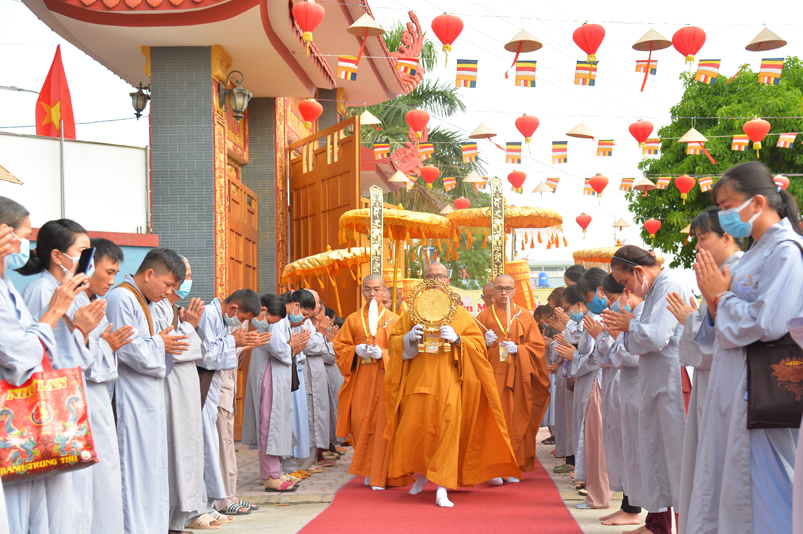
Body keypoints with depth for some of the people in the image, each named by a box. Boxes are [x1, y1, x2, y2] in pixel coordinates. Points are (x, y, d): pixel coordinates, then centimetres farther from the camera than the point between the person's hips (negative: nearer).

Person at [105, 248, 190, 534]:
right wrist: (160, 344, -6)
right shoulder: (121, 299, -13)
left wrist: (165, 345, 2)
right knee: (136, 470, -7)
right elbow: (126, 349, -22)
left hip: (149, 400, 10)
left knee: (154, 469, 12)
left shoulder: (140, 301, 18)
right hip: (131, 401, -10)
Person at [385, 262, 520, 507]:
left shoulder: (460, 314, 9)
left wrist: (457, 339, -15)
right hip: (419, 377, 2)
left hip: (449, 379, -2)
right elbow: (394, 340, 12)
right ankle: (422, 473, 26)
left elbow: (478, 343, 3)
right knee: (416, 426, 1)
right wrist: (409, 338, -9)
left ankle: (442, 487, -11)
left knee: (447, 427, -12)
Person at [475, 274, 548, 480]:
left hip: (517, 377, 0)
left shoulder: (524, 317, 9)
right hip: (491, 375, 0)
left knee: (516, 420, -1)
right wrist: (484, 343, -9)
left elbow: (538, 346, 6)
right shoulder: (484, 316, 10)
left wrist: (518, 349, -10)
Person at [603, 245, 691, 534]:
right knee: (655, 451, 12)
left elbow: (655, 337, -22)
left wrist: (630, 325, -6)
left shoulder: (669, 286, -13)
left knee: (675, 452, -7)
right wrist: (625, 328, 1)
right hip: (656, 383, 10)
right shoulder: (655, 290, 16)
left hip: (672, 381, -10)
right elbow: (644, 341, 18)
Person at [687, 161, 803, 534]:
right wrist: (714, 302, 1)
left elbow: (765, 324, -22)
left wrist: (722, 296, -8)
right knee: (721, 496, 12)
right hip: (732, 392, 9)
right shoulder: (753, 255, 17)